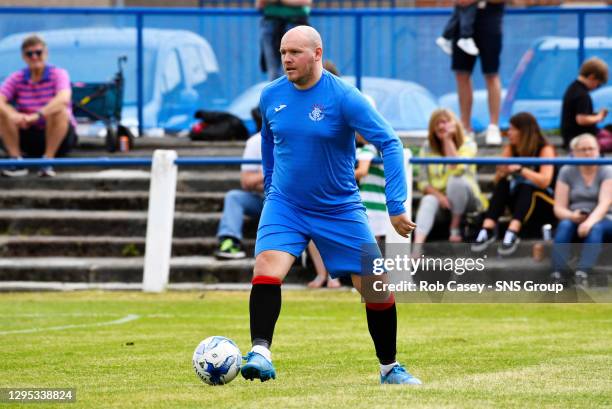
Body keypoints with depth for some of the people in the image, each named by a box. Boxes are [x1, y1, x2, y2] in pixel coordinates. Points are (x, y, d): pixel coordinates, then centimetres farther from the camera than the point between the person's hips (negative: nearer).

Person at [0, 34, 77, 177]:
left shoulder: (58, 74, -9)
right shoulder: (16, 78, 0)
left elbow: (64, 99, -31)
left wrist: (38, 115, -45)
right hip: (28, 137, 3)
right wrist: (13, 114, -39)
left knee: (59, 111, -33)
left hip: (58, 138, -3)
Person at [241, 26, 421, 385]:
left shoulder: (344, 97, -16)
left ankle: (389, 367, 20)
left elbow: (390, 143, -16)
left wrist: (396, 206, -22)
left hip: (340, 210, -2)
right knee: (267, 269, -24)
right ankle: (260, 353, -29)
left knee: (376, 287, 1)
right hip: (285, 205, 2)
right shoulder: (272, 96, -2)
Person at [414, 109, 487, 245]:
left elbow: (457, 169, -25)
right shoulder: (428, 148, 3)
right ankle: (417, 245, -56)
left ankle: (455, 228, -18)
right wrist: (439, 195, -23)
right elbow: (423, 182, -4)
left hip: (465, 201, -1)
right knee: (428, 201, -34)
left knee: (457, 180, -34)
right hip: (437, 196, 1)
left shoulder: (467, 144, -5)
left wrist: (448, 140, -19)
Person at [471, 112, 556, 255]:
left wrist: (519, 169, -33)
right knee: (503, 184, -21)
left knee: (526, 187, -32)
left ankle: (512, 233, -51)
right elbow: (497, 181, -5)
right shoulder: (510, 149, 3)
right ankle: (487, 230, -36)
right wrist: (502, 172, -27)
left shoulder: (545, 149, -11)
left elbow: (544, 181, -26)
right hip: (521, 202, 4)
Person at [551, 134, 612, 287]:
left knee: (595, 228, -36)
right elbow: (559, 208, -1)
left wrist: (590, 221, -35)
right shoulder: (567, 172, 3)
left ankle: (582, 274, -55)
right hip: (575, 220, 2)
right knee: (565, 225, -32)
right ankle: (557, 275, -48)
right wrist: (572, 216, -24)